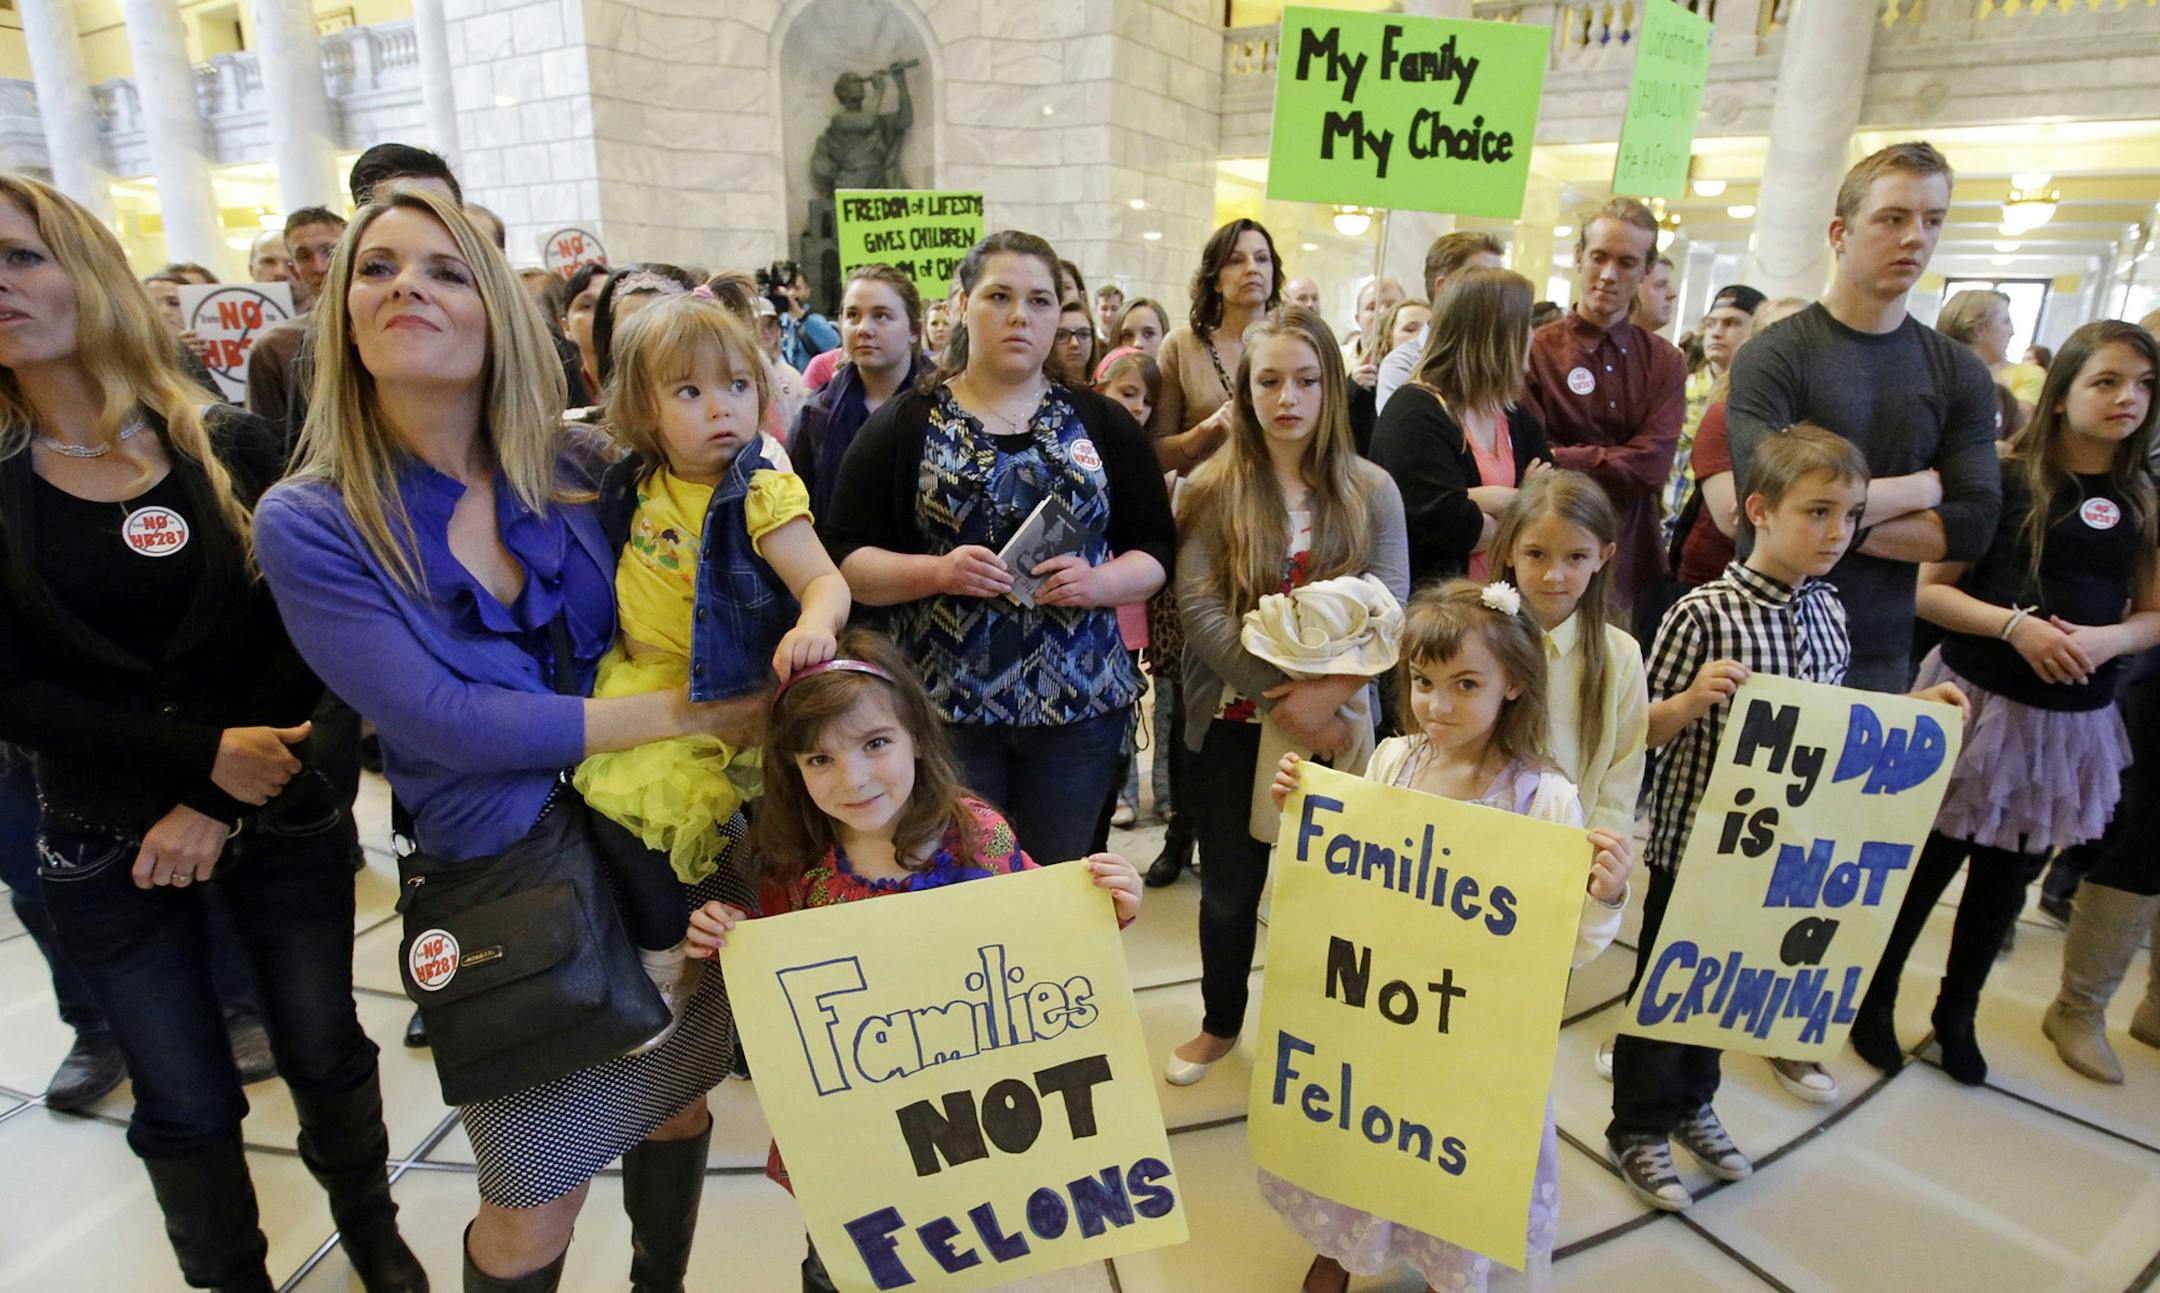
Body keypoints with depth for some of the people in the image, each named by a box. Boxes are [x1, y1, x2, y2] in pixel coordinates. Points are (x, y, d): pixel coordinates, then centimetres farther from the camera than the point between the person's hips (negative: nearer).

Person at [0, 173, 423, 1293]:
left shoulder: (230, 446, -4)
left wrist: (222, 806, -15)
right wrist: (206, 756, -17)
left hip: (282, 813, 0)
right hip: (107, 844, 0)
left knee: (325, 1051, 14)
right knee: (185, 1106, 10)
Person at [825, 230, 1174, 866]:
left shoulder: (1100, 422, 8)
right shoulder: (904, 424, 4)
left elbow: (1155, 552, 8)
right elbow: (844, 558, 0)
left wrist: (1099, 581, -13)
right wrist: (938, 571, -16)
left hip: (1078, 705, 2)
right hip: (942, 707, -1)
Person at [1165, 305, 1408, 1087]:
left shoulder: (1372, 491, 1)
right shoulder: (1212, 489, -3)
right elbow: (1198, 607, -12)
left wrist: (1327, 694, -22)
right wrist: (1281, 703, -19)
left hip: (1336, 724, 1)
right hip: (1232, 721, 0)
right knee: (1229, 888, 12)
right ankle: (1221, 1024, 36)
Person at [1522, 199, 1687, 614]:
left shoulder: (1665, 362, 7)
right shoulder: (1535, 351, -3)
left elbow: (1653, 465, -7)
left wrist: (1560, 459, -13)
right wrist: (1614, 463, -17)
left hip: (1633, 562, 3)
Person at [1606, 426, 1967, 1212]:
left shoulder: (1827, 613, 1)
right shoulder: (1704, 615, -20)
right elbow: (1644, 731, -16)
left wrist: (1911, 705, 2)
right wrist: (1693, 701, -34)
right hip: (1694, 837, -6)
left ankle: (1691, 1103, 44)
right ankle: (1638, 1128, 29)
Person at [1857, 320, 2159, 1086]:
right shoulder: (2004, 478, -7)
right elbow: (1929, 592, -8)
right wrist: (2014, 625, -21)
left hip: (2072, 719, 5)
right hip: (1976, 700, -4)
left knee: (2010, 873, 14)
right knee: (1931, 858, 3)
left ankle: (1956, 1015, 32)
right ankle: (1874, 1001, 22)